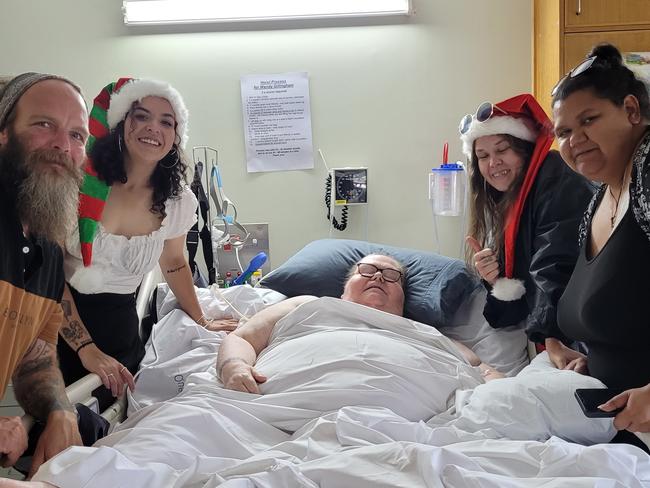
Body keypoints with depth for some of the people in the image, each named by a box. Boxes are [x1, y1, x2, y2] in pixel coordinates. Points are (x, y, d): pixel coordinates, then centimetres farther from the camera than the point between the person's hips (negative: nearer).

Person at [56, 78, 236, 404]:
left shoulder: (178, 202, -4)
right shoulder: (80, 180, -16)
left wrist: (202, 322, 15)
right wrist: (87, 349, -19)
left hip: (120, 324, 3)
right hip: (58, 321, -3)